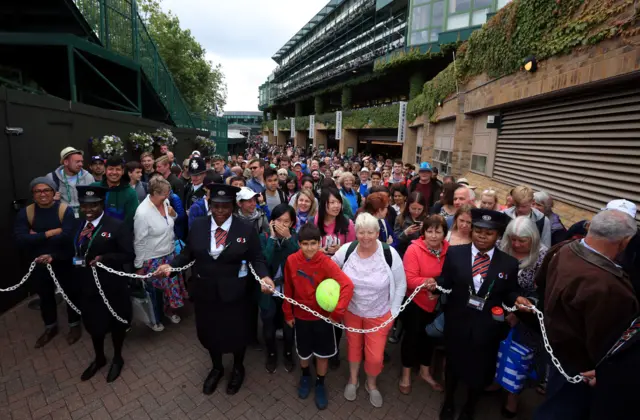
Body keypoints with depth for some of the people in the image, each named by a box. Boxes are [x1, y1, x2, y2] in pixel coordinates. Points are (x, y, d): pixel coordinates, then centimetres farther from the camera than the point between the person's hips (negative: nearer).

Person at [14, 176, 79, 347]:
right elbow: (20, 239, -18)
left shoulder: (65, 210, -15)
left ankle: (74, 325, 36)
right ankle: (50, 328, 44)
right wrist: (50, 233, -24)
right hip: (39, 264, 3)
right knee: (45, 296, 22)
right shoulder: (25, 213, -6)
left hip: (64, 263, -3)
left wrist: (37, 238, -17)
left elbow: (66, 237, -25)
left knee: (71, 294, 14)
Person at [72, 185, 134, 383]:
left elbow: (129, 255, -18)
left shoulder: (117, 226, -15)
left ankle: (117, 358, 39)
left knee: (115, 322, 15)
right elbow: (74, 251, 9)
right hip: (87, 285, 6)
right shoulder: (78, 225, 7)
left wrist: (104, 258, -29)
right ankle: (99, 358, 47)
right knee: (92, 323, 22)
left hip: (111, 286, -5)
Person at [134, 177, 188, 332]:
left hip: (170, 254, 6)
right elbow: (139, 242, -17)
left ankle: (169, 310, 49)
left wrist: (173, 214, -12)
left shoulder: (165, 202, -8)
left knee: (172, 285, 22)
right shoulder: (143, 213, -26)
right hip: (153, 260, -6)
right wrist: (139, 266, -9)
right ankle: (154, 319, 42)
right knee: (154, 291, 17)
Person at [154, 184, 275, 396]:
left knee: (236, 331, 17)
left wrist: (264, 276, -28)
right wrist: (171, 265, -14)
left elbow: (257, 258, -11)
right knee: (209, 331, 22)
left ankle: (238, 368, 48)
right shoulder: (197, 225, -5)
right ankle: (217, 368, 52)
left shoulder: (246, 229, -13)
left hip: (234, 292, -3)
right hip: (205, 290, 3)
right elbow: (188, 253, 2)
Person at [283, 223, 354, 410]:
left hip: (323, 316, -2)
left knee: (322, 354, 15)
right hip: (301, 316, 2)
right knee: (303, 352, 21)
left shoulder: (326, 262, -23)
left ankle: (320, 385, 42)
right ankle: (305, 377, 52)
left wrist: (337, 313, -34)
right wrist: (288, 313, 4)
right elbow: (288, 289, -3)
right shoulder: (291, 261, -15)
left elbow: (348, 285, -31)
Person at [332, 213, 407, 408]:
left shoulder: (390, 254, -22)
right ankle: (353, 380, 50)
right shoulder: (346, 250, -18)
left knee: (375, 356, 7)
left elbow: (400, 285, -8)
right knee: (353, 346, 22)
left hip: (379, 315, -1)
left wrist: (393, 312, -6)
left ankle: (371, 384, 41)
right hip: (351, 311, 2)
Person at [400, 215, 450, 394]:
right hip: (415, 301, -4)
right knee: (412, 335, 12)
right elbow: (410, 279, -25)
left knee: (430, 336, 22)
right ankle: (406, 375, 35)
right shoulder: (414, 249, -22)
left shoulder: (449, 250, -10)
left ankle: (425, 372, 46)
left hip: (437, 302, 4)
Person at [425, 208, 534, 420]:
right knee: (453, 364, 22)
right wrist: (435, 284, -26)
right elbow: (446, 282, -6)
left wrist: (516, 299, -21)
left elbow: (507, 294, 0)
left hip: (487, 328, 1)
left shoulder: (509, 263, -6)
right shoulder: (455, 253, -8)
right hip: (457, 323, 0)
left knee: (480, 370, 21)